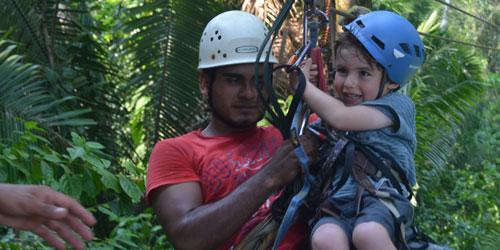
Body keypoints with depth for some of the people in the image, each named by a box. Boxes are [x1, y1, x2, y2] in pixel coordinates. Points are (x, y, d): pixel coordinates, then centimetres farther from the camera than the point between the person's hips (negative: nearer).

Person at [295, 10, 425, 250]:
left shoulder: (399, 105, 1)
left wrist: (302, 84, -1)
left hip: (383, 198, -4)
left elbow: (340, 118, -13)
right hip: (338, 202, 4)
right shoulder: (338, 105, 22)